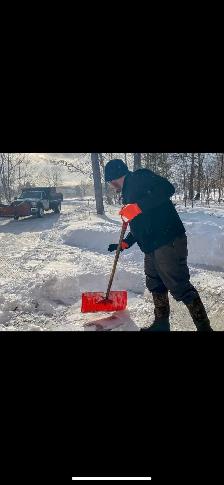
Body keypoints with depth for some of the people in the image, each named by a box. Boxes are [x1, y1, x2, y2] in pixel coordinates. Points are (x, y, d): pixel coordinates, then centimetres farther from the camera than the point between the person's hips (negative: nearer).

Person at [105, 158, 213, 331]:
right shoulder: (128, 193, 23)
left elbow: (167, 188, -22)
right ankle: (161, 324, 31)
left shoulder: (140, 177, -4)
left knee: (180, 288, -8)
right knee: (155, 285, 16)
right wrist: (125, 244, 27)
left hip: (168, 242, -10)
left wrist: (137, 207, -24)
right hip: (152, 248, 10)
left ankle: (204, 328, 2)